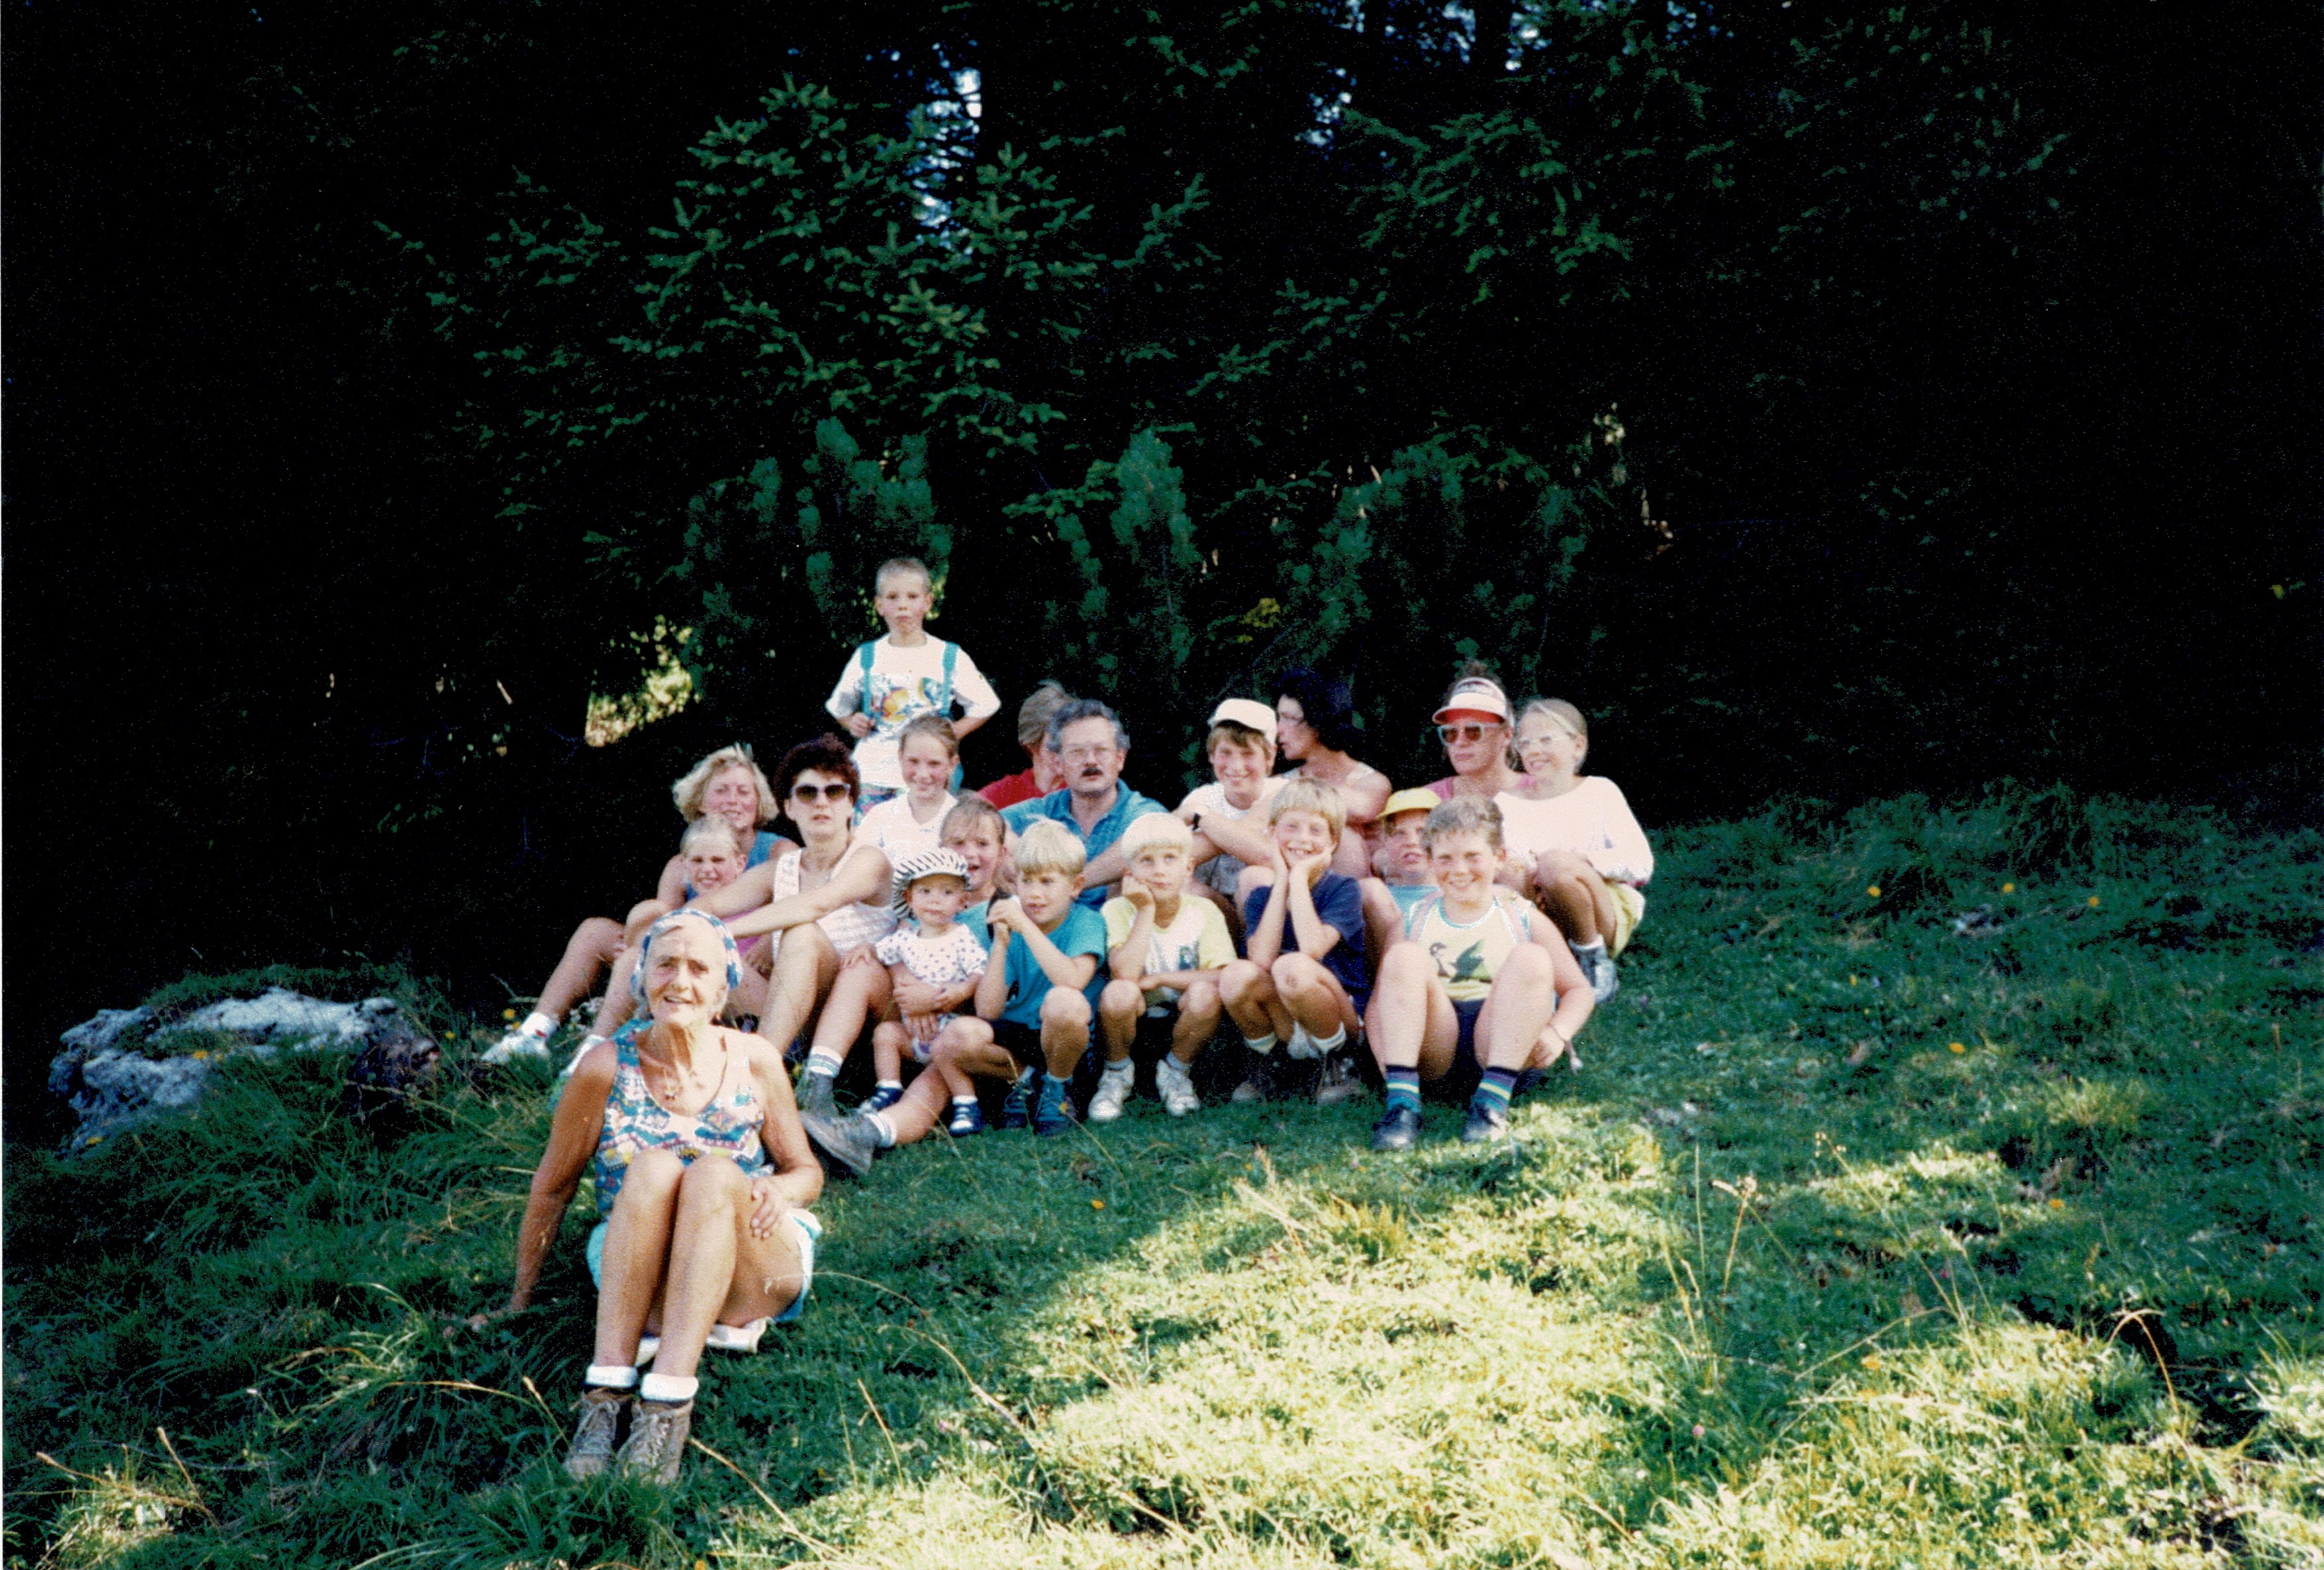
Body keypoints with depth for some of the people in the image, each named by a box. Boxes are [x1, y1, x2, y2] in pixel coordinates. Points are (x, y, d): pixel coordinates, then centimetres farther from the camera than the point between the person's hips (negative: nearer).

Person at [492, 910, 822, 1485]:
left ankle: (668, 1402, -43)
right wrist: (519, 1303, 7)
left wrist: (779, 1190, -15)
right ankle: (607, 1389, -37)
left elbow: (806, 1171, 9)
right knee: (654, 1165, -30)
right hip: (639, 1275, 0)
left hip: (752, 1272, 1)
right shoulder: (609, 1067, -6)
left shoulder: (755, 1061, -2)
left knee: (715, 1172, -31)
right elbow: (553, 1185, 4)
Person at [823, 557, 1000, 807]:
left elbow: (985, 704, 10)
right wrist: (853, 722, 1)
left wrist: (952, 733, -2)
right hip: (872, 775, 1)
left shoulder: (950, 657, 3)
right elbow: (839, 705, 22)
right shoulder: (867, 657, 7)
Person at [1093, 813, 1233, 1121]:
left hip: (1181, 1020, 1)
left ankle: (1176, 1071, 0)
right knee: (1119, 992, -33)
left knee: (1205, 993, -31)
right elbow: (1126, 973, -28)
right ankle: (1118, 1072, -1)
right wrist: (1147, 911, -24)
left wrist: (1160, 979, -19)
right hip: (1133, 1019, -1)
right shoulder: (1117, 911, -11)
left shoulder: (1203, 911, -8)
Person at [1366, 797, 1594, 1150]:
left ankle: (1493, 1100, -32)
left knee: (1531, 959, -23)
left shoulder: (1522, 919, 14)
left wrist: (1556, 1033, -9)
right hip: (1435, 1049, 1)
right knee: (1405, 957, -23)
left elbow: (1579, 992, 14)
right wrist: (1385, 1053, -9)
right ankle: (1402, 1103, -35)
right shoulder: (1413, 921, 16)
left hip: (1498, 1042, 0)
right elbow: (1380, 995, 12)